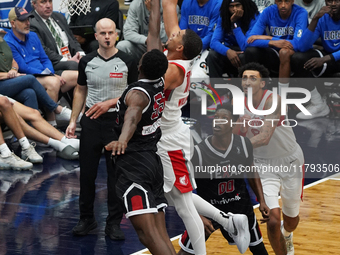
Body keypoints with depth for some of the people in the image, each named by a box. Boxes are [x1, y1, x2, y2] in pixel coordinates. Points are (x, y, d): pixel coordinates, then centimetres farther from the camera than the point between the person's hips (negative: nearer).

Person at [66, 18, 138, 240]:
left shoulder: (127, 62, -5)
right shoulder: (87, 62, 3)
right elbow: (80, 91, 12)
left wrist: (110, 103, -14)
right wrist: (73, 121, 7)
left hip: (117, 122, -2)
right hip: (91, 122, 2)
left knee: (116, 174, 2)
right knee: (87, 172, 6)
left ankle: (114, 223, 12)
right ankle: (87, 219, 20)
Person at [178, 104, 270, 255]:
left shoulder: (244, 145, -10)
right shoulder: (199, 152, -23)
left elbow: (252, 173, 8)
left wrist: (261, 201, 2)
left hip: (240, 206, 3)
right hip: (208, 207, -3)